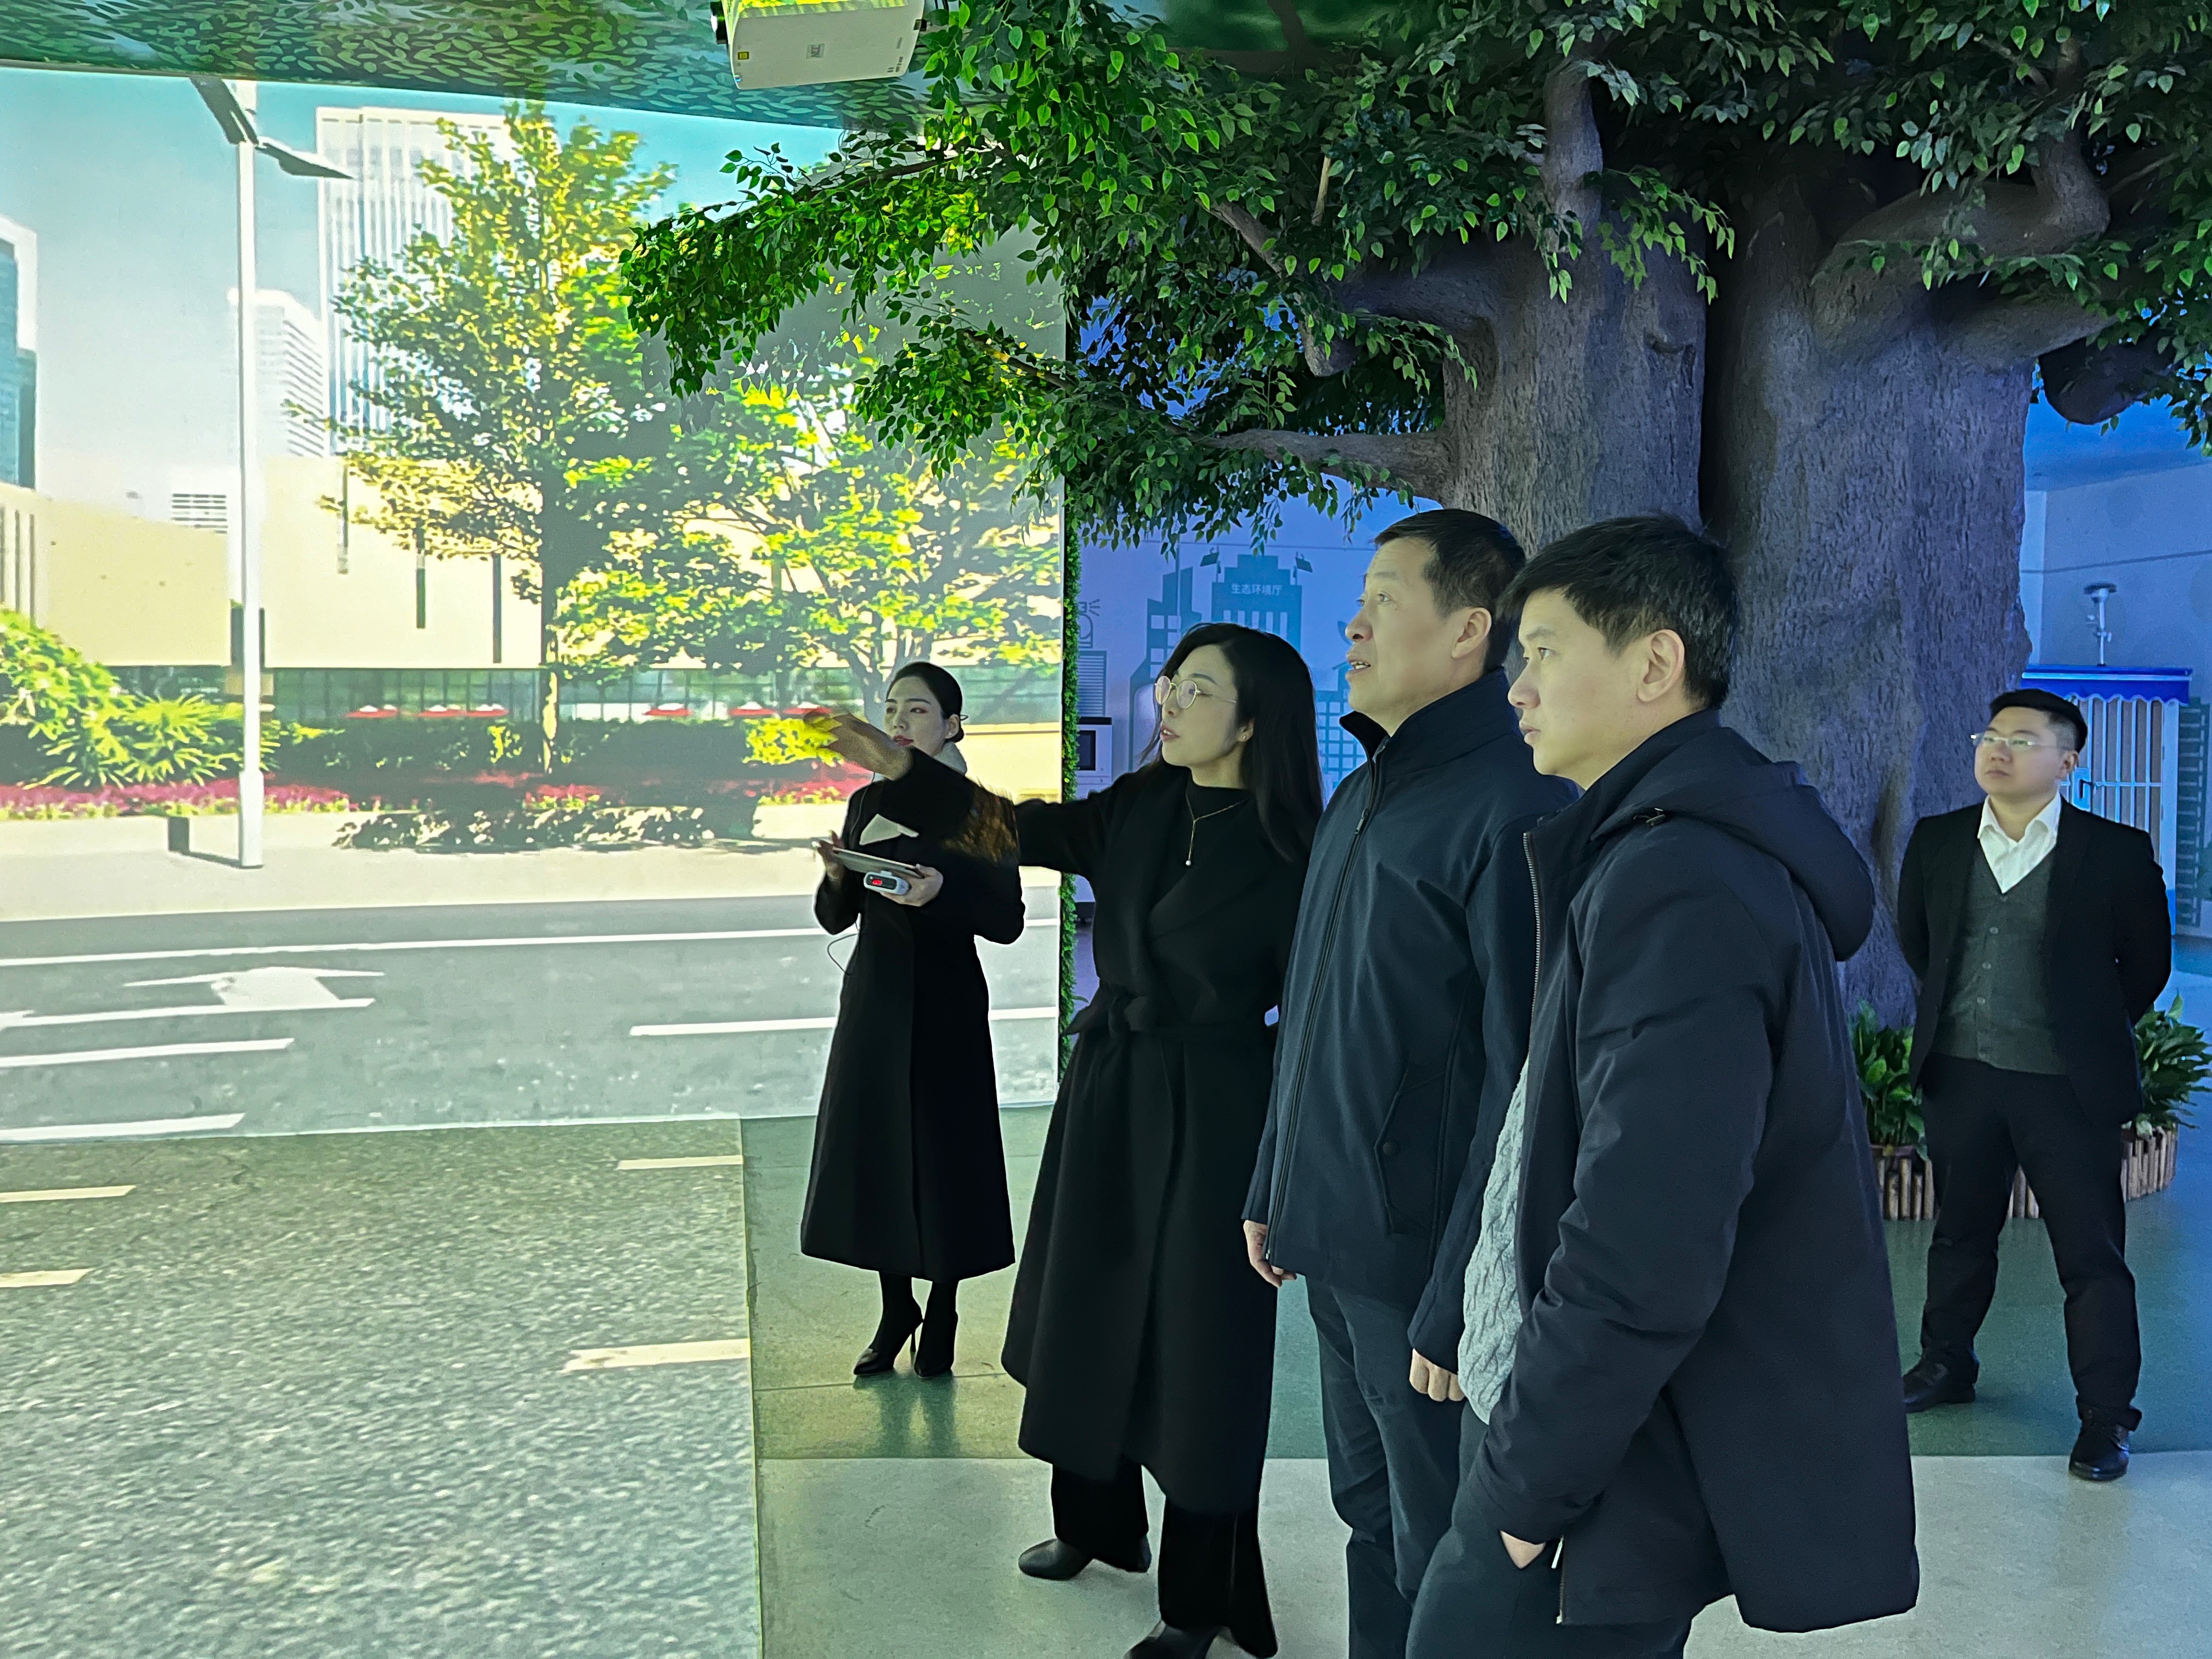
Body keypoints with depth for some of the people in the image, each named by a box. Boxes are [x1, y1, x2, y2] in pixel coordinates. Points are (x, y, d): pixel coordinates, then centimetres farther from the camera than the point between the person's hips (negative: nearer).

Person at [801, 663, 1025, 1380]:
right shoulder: (869, 803, 7)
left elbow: (1007, 923, -10)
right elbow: (835, 918, 9)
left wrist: (944, 890, -26)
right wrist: (836, 876, -12)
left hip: (945, 1004, -5)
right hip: (874, 998, 5)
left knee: (943, 1153, 0)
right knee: (872, 1151, 8)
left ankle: (942, 1314, 18)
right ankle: (895, 1308, 24)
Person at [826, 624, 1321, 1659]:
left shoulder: (1285, 856, -16)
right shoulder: (1138, 808, 1)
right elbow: (1021, 831, 1)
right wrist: (899, 769, -11)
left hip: (1207, 1118, -7)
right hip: (1107, 1093, 7)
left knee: (1196, 1343, 4)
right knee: (1090, 1314, 19)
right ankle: (1099, 1525, 43)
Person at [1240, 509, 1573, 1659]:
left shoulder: (1514, 809, -18)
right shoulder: (1359, 798, 11)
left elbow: (1526, 1079, -21)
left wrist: (1459, 1306, -20)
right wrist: (1275, 1190, 17)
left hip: (1422, 1262, -8)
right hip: (1332, 1245, 8)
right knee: (1371, 1520, 21)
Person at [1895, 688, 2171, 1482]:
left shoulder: (2116, 851, -8)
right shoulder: (1937, 840, 2)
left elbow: (2146, 963, 3)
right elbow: (1915, 935, 17)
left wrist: (2089, 1032, 9)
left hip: (2066, 1085, -3)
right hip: (1961, 1071, 4)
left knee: (2093, 1253, 2)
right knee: (1960, 1232, 18)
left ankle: (2106, 1416, 14)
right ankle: (1946, 1364, 35)